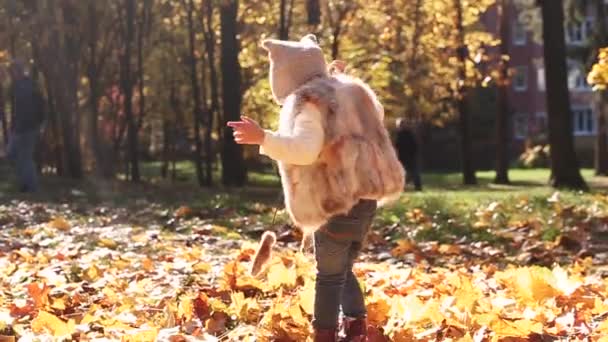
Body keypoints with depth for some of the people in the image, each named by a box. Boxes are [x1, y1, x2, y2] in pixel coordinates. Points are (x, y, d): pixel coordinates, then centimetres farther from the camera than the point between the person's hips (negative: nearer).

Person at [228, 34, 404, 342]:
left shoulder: (309, 102, -12)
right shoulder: (348, 91, 14)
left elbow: (306, 149, -27)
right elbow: (375, 118, 32)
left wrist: (263, 138, -30)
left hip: (338, 201, -9)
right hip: (365, 196, 9)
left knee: (329, 275, -1)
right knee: (343, 271, 18)